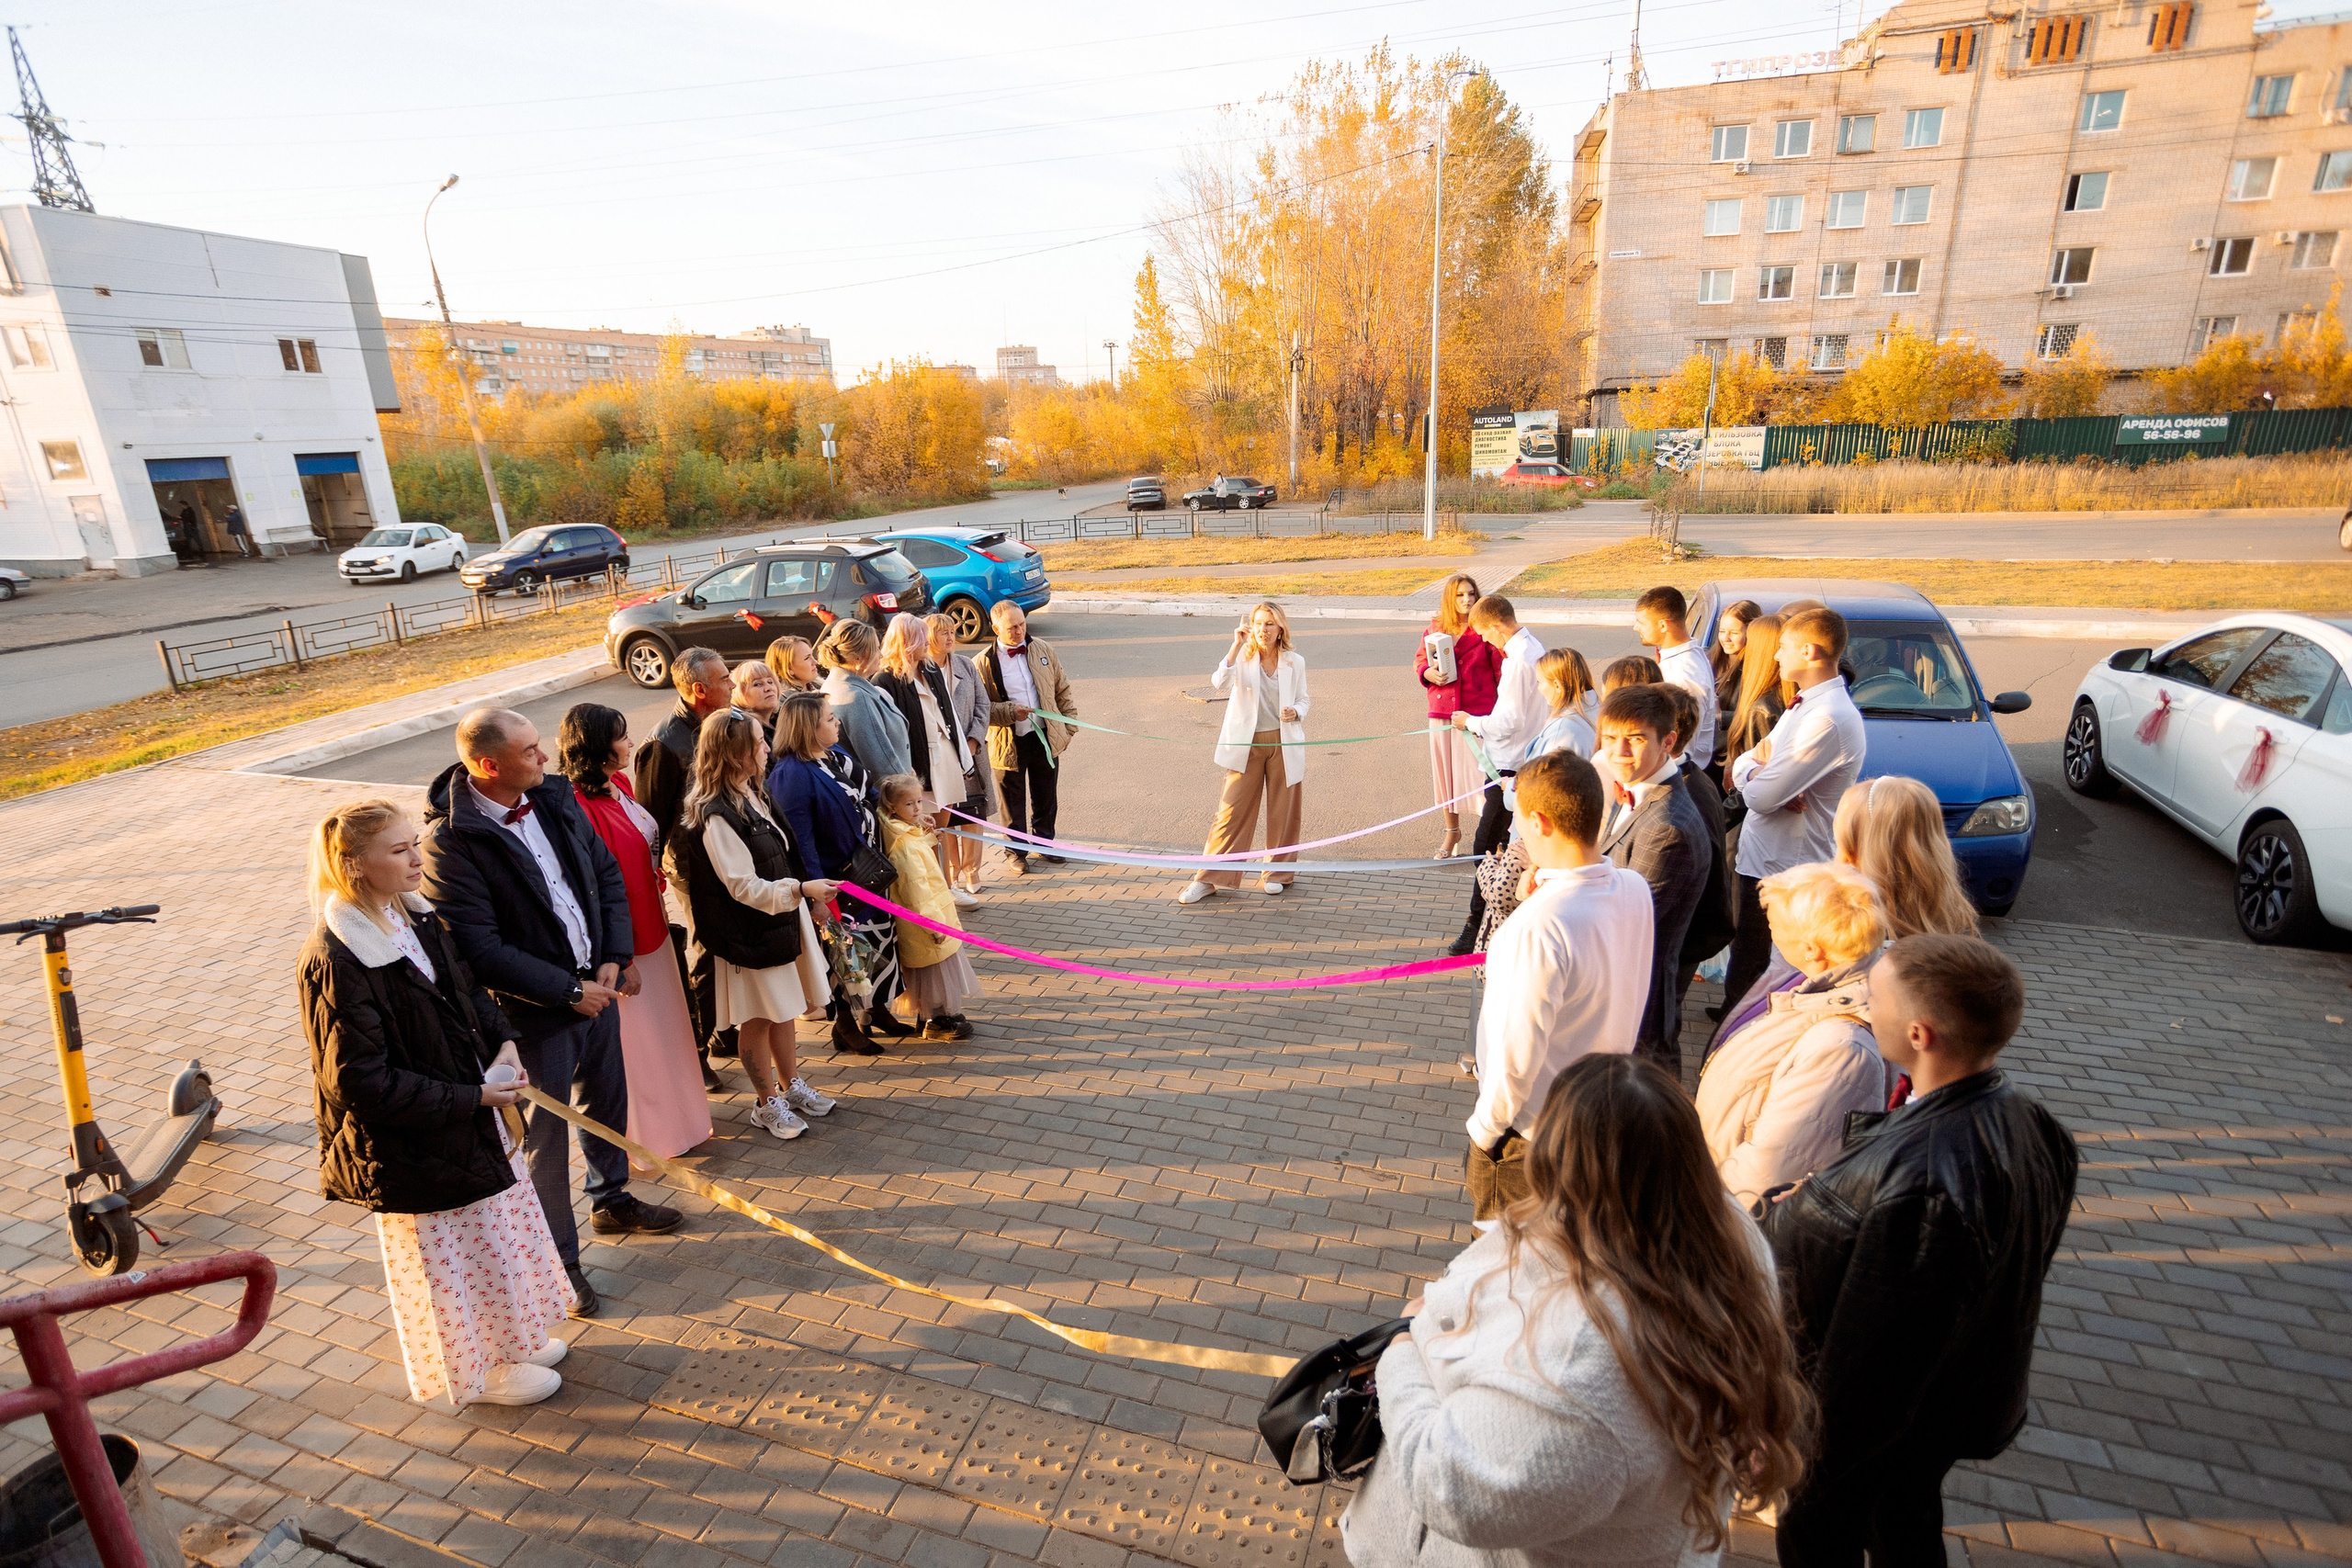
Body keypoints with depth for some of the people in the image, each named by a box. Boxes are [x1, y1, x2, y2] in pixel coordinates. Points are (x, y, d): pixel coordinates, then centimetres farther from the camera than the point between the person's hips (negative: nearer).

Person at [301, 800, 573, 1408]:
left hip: (469, 1113, 8)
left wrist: (503, 1039, -6)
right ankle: (475, 1370, 38)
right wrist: (469, 1099, -22)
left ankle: (506, 1340, 47)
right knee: (448, 1256, 14)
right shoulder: (333, 962, -27)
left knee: (493, 1232, 24)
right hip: (412, 1145, -8)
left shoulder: (416, 916, -3)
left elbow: (466, 988, 12)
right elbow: (363, 1081, -25)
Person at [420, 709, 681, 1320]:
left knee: (607, 1099, 24)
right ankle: (557, 1259, 29)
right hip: (534, 1012, -6)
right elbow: (480, 949, -23)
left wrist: (616, 958, -7)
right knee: (546, 1134, 10)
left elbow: (607, 874, 4)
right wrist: (568, 990, -19)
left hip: (594, 985, 6)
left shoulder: (555, 799, -3)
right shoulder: (451, 840, -23)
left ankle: (612, 1200, 49)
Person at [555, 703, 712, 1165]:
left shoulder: (618, 784, 1)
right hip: (622, 937, -9)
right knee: (635, 1037, 10)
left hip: (648, 924, 9)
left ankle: (674, 1113, 43)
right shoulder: (580, 808, -27)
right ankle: (649, 1133, 29)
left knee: (662, 1026, 23)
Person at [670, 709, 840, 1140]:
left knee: (784, 1007, 20)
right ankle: (768, 1103, 25)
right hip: (747, 932, -9)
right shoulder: (715, 815, -25)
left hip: (778, 919, 9)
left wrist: (801, 895, 22)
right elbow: (743, 886, -25)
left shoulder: (749, 794, 4)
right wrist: (801, 889, -33)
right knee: (757, 1018, 8)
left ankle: (791, 1084, 38)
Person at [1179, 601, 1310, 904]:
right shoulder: (1243, 657, -3)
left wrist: (1295, 713, -12)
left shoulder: (1295, 662, 1)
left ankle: (1276, 872, 28)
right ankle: (1208, 878, 6)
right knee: (1232, 810, -1)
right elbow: (1220, 682, -22)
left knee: (1282, 811, 9)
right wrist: (1237, 645, -28)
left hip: (1283, 744, 1)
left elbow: (1303, 701, 11)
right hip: (1246, 744, -1)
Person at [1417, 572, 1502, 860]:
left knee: (1480, 773, -6)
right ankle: (1452, 832, 30)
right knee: (1444, 772, 11)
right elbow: (1420, 660, 17)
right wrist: (1427, 673, -6)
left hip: (1478, 714, -4)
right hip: (1442, 713, 4)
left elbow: (1502, 669, -7)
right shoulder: (1434, 628, 6)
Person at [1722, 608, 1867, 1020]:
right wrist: (1762, 772, -9)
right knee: (1747, 955, 23)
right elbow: (1741, 762, 13)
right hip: (1762, 860, 10)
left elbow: (1761, 796, -25)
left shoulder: (1829, 718, -22)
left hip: (1786, 873, -10)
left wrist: (1752, 770, -3)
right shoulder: (1804, 705, 11)